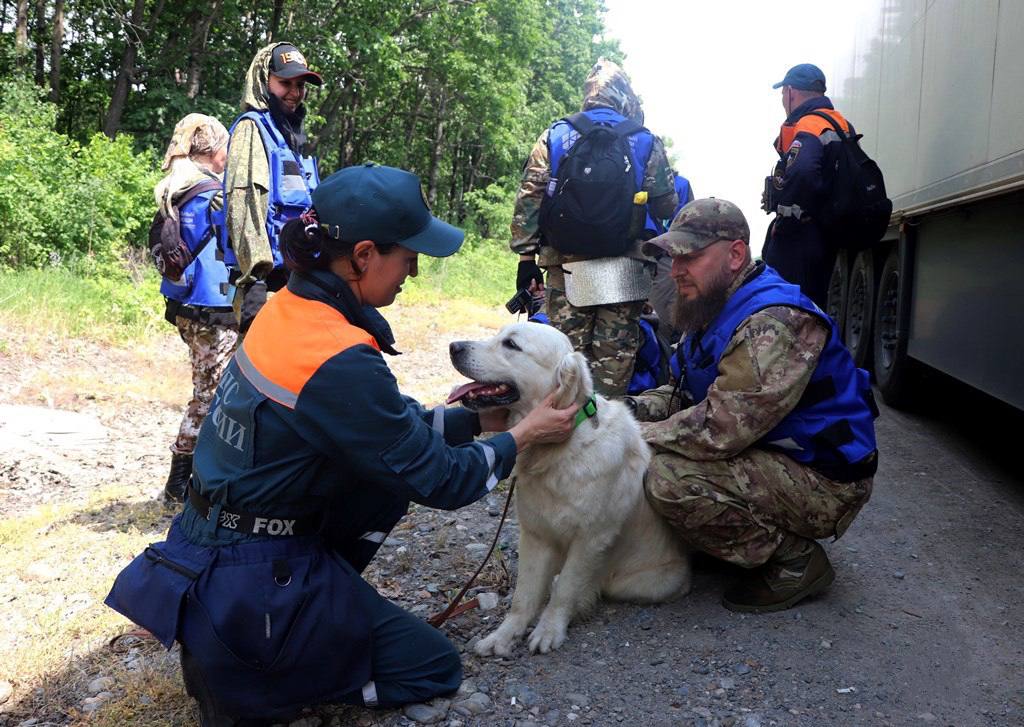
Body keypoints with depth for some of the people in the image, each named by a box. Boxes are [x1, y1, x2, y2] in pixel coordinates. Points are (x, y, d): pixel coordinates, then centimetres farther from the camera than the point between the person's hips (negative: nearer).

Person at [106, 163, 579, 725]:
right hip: (250, 583, -8)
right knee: (436, 668, 8)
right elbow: (440, 482, -17)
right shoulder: (341, 364, -28)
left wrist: (478, 419, 8)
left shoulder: (292, 307, -2)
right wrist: (521, 436, -3)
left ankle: (320, 604, 13)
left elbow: (388, 421, 9)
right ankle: (243, 680, 3)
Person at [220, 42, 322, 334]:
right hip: (269, 277, -9)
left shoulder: (290, 133, 22)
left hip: (294, 274, 9)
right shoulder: (252, 127, -4)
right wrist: (256, 277, -23)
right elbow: (243, 205, -16)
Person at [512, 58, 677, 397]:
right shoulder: (645, 141, 4)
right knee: (615, 354, 4)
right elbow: (666, 205, 6)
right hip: (624, 267, -1)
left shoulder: (554, 136, 7)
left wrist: (526, 256, 4)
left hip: (565, 264, 1)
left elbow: (529, 198, 2)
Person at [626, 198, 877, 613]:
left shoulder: (776, 321, -25)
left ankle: (797, 561, -6)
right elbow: (686, 396, 13)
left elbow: (719, 430, -30)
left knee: (670, 478, -26)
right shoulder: (716, 312, 9)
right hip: (775, 459, 10)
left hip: (824, 481, -10)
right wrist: (631, 409, -6)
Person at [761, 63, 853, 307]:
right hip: (825, 237, 10)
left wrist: (783, 221, -21)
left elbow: (800, 175, -34)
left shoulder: (808, 128, -15)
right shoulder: (841, 124, 16)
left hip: (798, 239, -10)